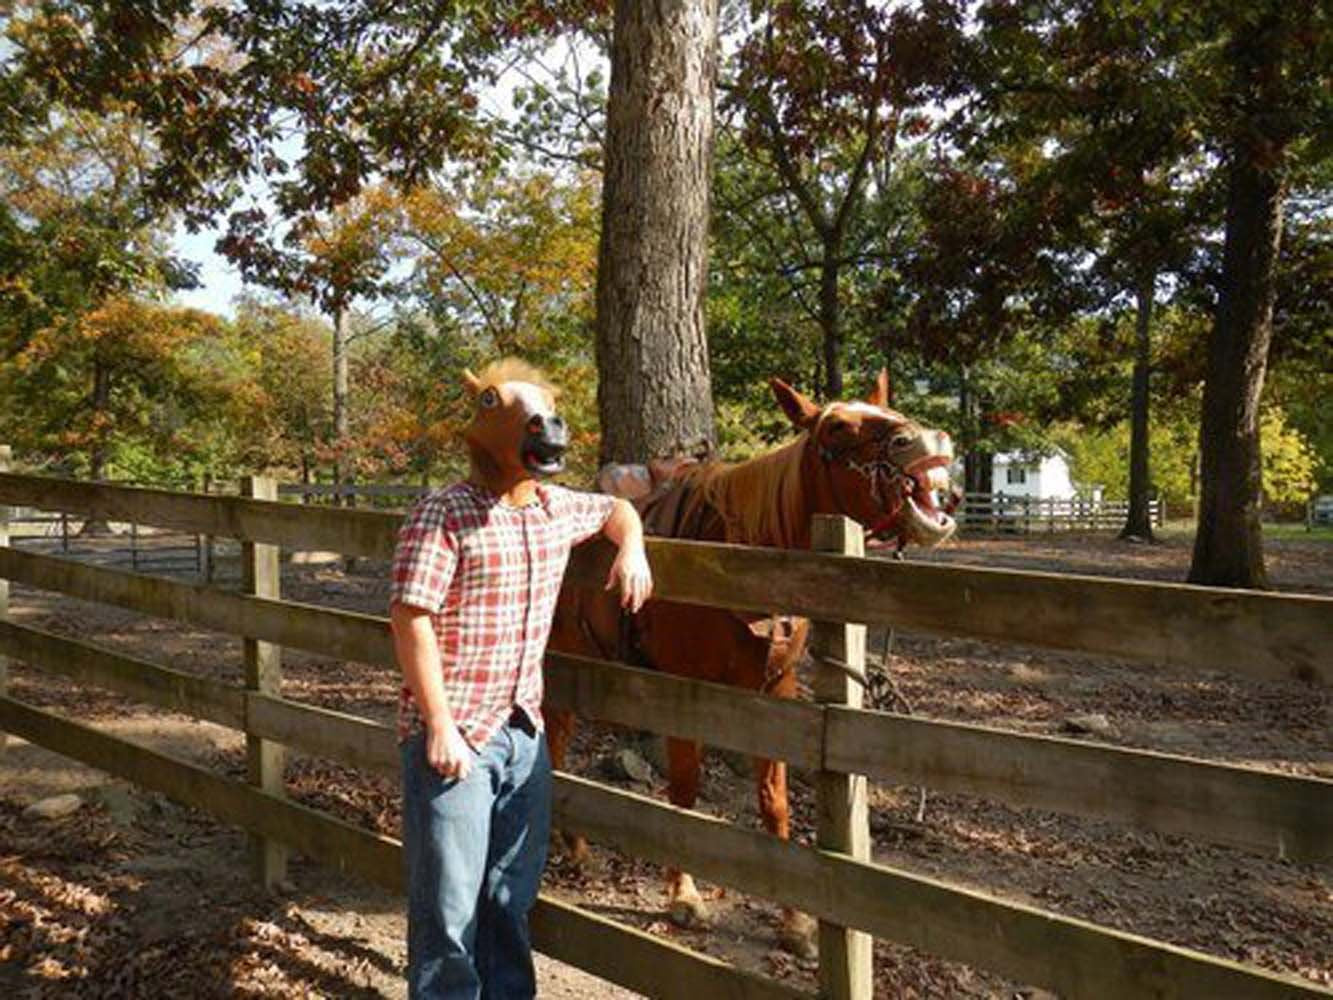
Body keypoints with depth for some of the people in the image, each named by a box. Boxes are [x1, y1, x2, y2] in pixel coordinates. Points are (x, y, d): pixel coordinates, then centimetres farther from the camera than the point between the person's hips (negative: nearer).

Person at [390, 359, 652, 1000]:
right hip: (453, 736, -6)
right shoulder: (442, 515, -15)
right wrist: (441, 726, -20)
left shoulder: (557, 508, 6)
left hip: (524, 732, 7)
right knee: (450, 903, 5)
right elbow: (411, 621, -18)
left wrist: (631, 549, 4)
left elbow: (616, 509, 26)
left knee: (513, 897, 19)